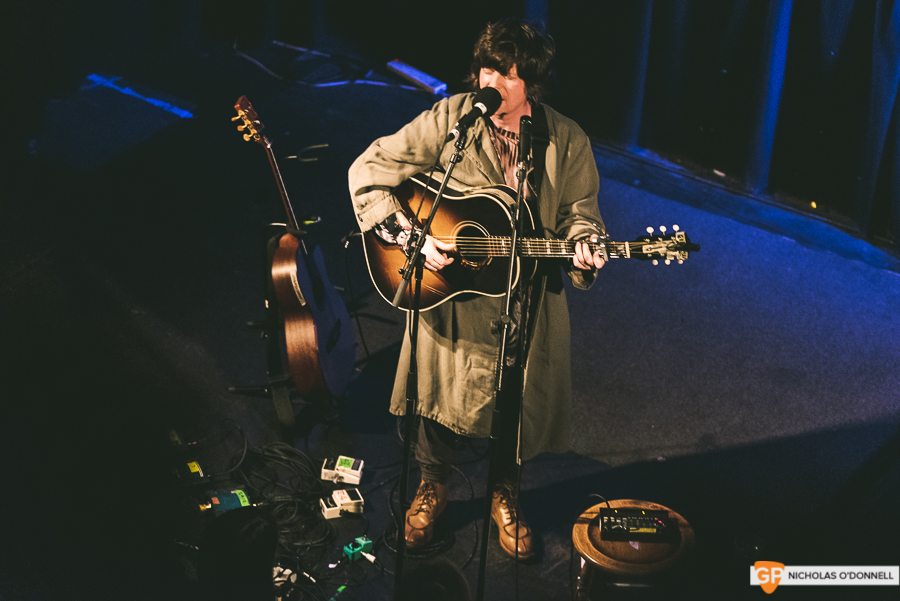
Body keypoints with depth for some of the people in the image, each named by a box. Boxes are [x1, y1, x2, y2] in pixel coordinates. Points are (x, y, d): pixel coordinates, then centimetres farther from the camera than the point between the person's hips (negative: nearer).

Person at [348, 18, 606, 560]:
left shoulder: (567, 141, -7)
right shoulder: (449, 119, -12)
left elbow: (578, 211, 1)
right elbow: (368, 171, -11)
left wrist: (584, 247, -23)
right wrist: (413, 237, -21)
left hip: (527, 301, 1)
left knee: (515, 401, 14)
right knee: (439, 391, 14)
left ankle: (505, 494, 42)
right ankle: (434, 485, 43)